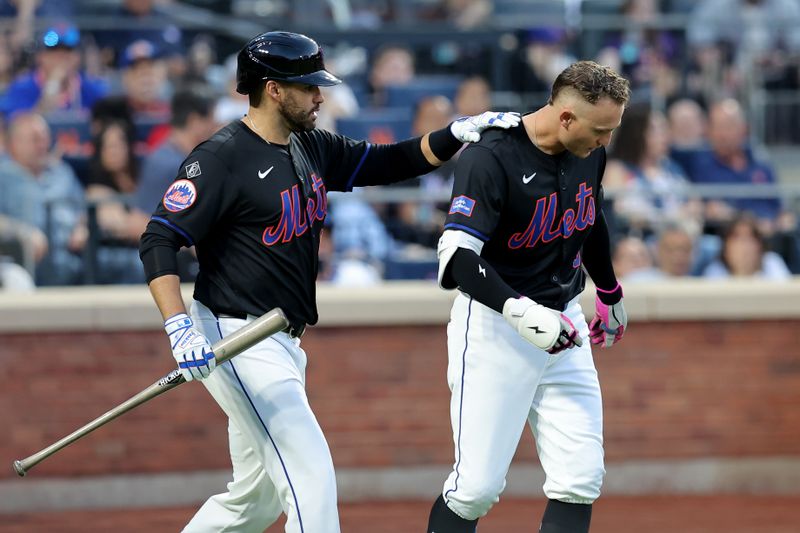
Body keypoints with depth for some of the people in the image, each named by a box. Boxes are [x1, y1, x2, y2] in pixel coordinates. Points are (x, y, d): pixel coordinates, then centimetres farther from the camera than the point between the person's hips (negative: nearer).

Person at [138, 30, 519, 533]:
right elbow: (159, 241, -19)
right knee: (310, 472, -16)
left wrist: (457, 134, -1)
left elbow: (387, 163, 16)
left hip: (283, 344, 9)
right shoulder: (222, 157, -15)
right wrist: (180, 327, -32)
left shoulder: (311, 148, 10)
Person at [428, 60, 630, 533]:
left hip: (564, 323, 6)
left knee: (581, 480, -2)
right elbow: (458, 257, -28)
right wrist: (520, 313, -39)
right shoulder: (491, 159, -21)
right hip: (494, 327, -6)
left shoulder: (590, 153, 1)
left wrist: (610, 294, 35)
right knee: (478, 486, -7)